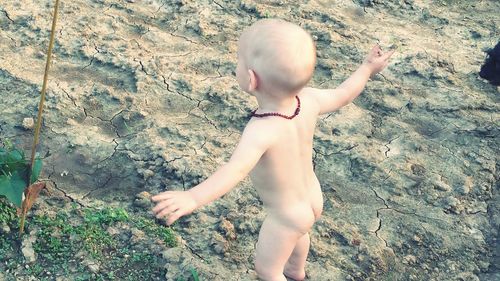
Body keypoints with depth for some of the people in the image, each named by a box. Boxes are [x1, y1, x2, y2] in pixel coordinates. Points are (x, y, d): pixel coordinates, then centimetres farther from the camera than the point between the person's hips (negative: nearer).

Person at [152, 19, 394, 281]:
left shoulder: (261, 130, -42)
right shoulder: (309, 100, -22)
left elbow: (236, 169, -58)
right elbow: (342, 95, -4)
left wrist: (193, 197, -73)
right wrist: (368, 68, 14)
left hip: (285, 216, -7)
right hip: (313, 200, 7)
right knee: (298, 231, 39)